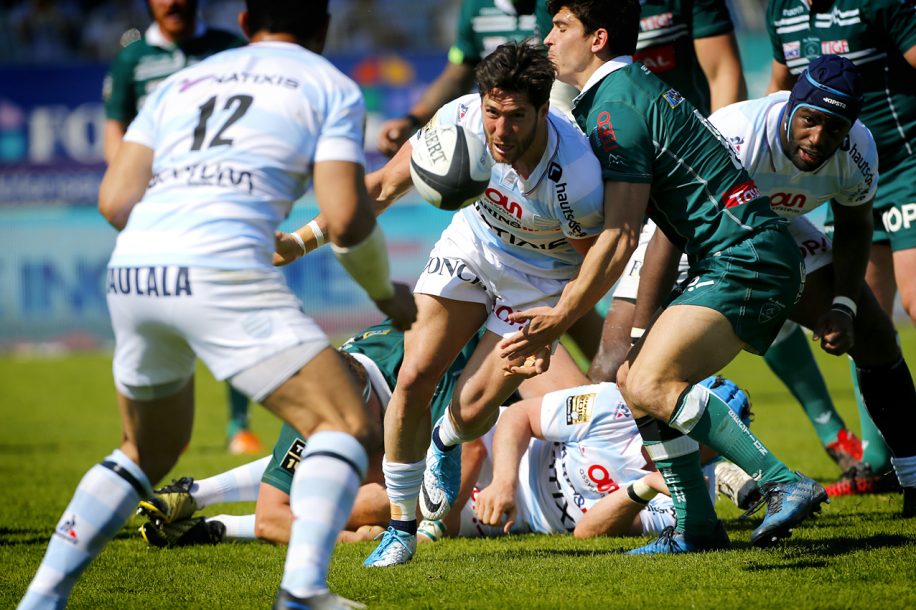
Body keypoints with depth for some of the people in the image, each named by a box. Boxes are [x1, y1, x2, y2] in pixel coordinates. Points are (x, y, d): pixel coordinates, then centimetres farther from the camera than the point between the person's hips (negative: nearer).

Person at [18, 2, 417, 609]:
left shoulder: (180, 82, 27)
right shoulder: (330, 86, 14)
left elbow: (114, 201, 15)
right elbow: (345, 217, 2)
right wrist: (388, 294, 20)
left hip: (131, 274, 6)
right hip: (221, 269, -6)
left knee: (146, 454, 26)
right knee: (348, 427, -2)